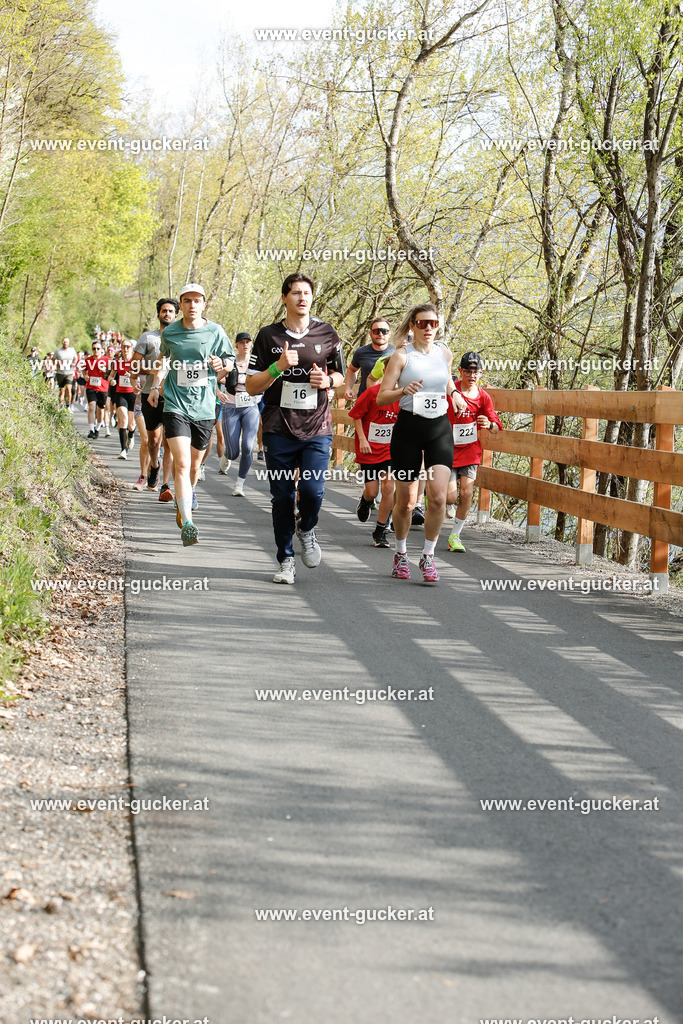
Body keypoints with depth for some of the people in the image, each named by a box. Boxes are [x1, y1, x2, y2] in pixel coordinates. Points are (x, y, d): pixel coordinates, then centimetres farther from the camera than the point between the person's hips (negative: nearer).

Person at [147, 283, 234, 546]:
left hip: (204, 407, 1)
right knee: (182, 463, -16)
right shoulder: (169, 333, 2)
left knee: (194, 464, 14)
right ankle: (187, 524, -20)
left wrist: (221, 366, -13)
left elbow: (229, 361, 9)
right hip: (176, 405, -1)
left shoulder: (215, 332, -1)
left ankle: (189, 493, 48)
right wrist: (154, 386, 17)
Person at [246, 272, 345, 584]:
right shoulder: (268, 336, 3)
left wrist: (327, 380, -5)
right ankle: (286, 561, 18)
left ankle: (307, 530, 20)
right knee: (282, 496, 3)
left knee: (312, 489, -14)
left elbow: (340, 375, 18)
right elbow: (251, 386, 2)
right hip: (279, 428, 0)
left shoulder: (327, 334, 6)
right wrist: (278, 367, -15)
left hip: (317, 428, 0)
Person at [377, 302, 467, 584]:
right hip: (409, 427, -3)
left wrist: (455, 395, 8)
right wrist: (404, 391, -24)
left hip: (440, 428, 3)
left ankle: (428, 557, 2)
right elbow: (381, 397, -6)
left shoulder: (444, 354, 9)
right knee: (406, 500, 3)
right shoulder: (402, 356, -2)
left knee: (438, 496, -12)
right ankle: (400, 554, 26)